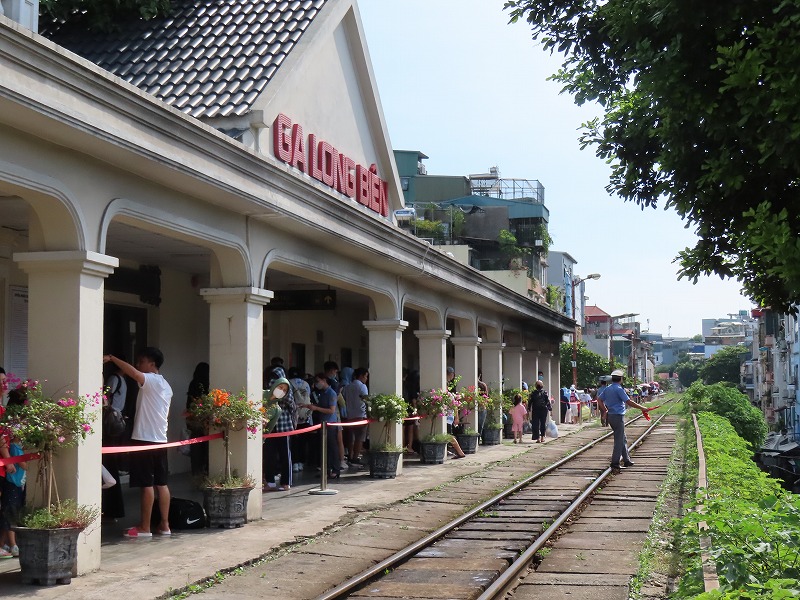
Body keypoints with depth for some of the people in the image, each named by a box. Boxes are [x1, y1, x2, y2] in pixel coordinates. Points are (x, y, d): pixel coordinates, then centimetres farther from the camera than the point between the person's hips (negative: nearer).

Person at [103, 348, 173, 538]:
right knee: (161, 483, 10)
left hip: (144, 439, -9)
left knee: (146, 484, -5)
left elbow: (133, 373, -32)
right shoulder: (165, 385, 17)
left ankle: (144, 528, -1)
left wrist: (112, 358, -28)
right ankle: (164, 525, 12)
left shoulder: (151, 380, -11)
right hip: (160, 440, 9)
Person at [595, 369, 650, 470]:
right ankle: (615, 463, -4)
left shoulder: (607, 389, 9)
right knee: (619, 440, -3)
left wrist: (605, 410, 19)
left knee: (623, 439, 17)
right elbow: (629, 402, -19)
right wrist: (642, 408, -13)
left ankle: (626, 460, 23)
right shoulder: (619, 389, -15)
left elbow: (599, 399, 15)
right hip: (618, 416, -8)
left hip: (610, 416, 8)